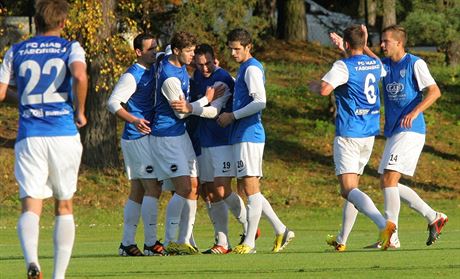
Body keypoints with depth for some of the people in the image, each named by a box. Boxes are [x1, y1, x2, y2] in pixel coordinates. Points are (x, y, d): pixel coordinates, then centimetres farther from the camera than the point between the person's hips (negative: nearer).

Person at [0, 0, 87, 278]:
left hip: (28, 137, 1)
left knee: (31, 207, -4)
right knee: (64, 206, 14)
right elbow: (80, 76, -17)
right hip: (63, 134, -1)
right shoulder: (71, 48, 4)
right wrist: (80, 112, -4)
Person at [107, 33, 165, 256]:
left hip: (147, 137, 9)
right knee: (153, 188, -12)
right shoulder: (132, 76, -12)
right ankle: (151, 243, -14)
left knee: (137, 192, 8)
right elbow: (113, 103, -20)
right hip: (137, 138, -9)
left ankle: (127, 244, 10)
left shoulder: (153, 71, 13)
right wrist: (133, 120, -33)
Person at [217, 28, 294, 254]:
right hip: (242, 135, 10)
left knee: (250, 188, -8)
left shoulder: (252, 68, -10)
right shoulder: (244, 68, 20)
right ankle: (281, 231, 13)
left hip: (248, 134, -10)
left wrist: (233, 116, -13)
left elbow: (260, 102, -19)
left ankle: (249, 242, -8)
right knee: (249, 189, 11)